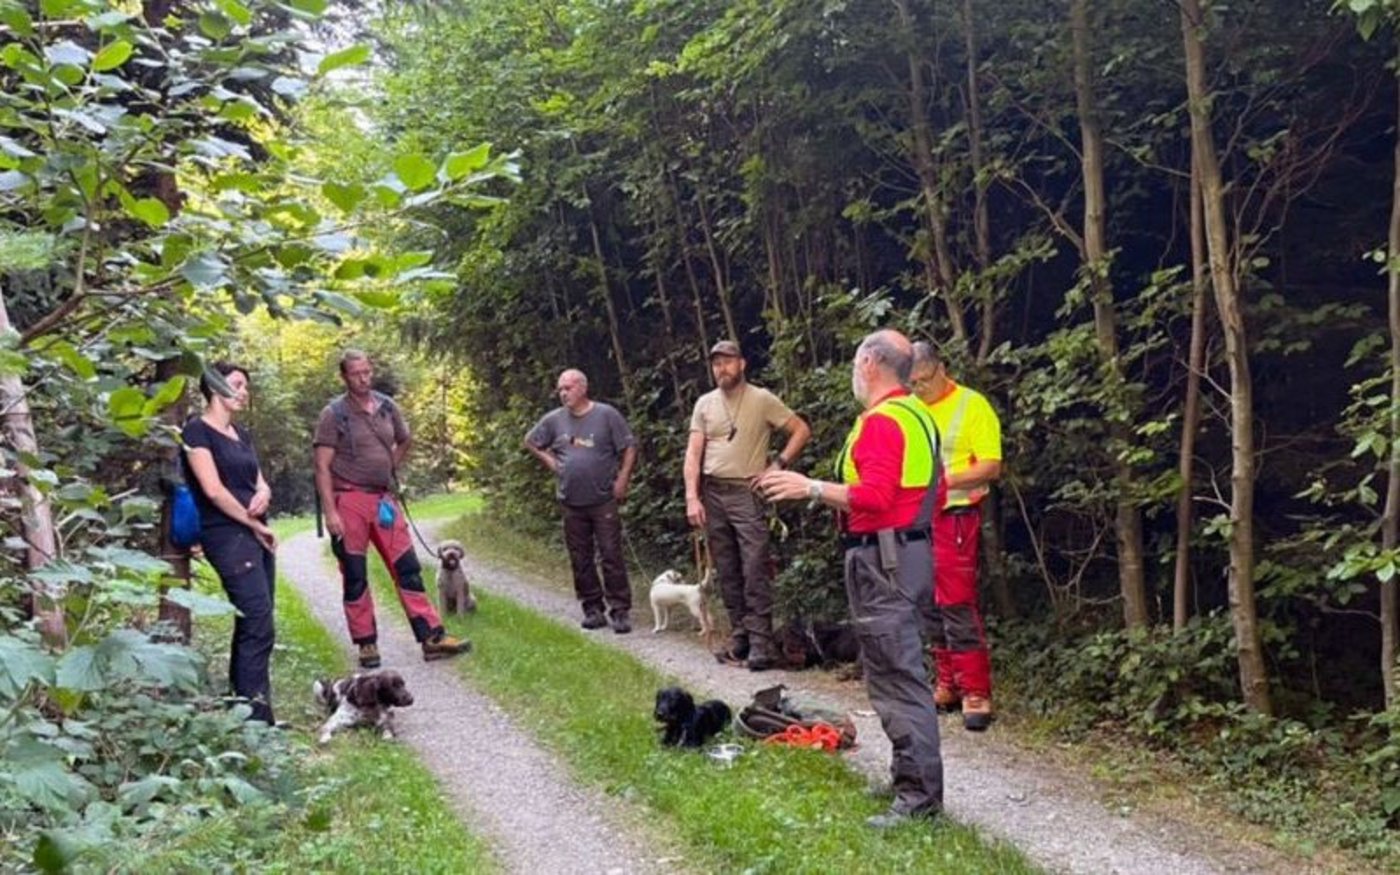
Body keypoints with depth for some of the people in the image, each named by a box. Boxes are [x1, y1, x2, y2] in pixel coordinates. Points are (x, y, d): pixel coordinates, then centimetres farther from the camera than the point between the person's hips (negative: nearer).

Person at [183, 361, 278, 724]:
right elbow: (213, 490, -14)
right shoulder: (198, 431, -7)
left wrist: (263, 493, -5)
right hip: (228, 535, -9)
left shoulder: (242, 435, 18)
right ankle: (257, 718, -12)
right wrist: (254, 524, -9)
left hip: (255, 534, 9)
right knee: (260, 627, -14)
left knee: (250, 624, 9)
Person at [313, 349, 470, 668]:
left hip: (384, 499, 5)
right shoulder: (334, 414, -7)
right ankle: (366, 644, 13)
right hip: (349, 501, -4)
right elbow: (322, 467, -10)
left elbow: (404, 441, 27)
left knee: (408, 569, 2)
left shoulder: (387, 407, 7)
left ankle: (432, 638, 4)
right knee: (355, 577, 3)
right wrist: (330, 512, -17)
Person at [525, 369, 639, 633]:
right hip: (571, 502, 4)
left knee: (612, 556, -5)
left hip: (603, 500, -4)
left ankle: (620, 611, -1)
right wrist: (549, 462, 6)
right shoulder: (554, 420, 5)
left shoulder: (606, 415, -4)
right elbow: (530, 443, 20)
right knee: (580, 559, 7)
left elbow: (629, 447, -2)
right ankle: (592, 608, 17)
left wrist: (622, 479, -10)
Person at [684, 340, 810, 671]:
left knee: (754, 571, -9)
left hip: (746, 493, -4)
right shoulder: (704, 404, 9)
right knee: (727, 573, 8)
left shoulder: (762, 400, -2)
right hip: (712, 494, 4)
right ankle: (740, 637, 16)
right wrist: (692, 497, -3)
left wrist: (778, 465, -6)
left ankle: (761, 643, -8)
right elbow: (693, 454, 6)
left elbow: (801, 430, 2)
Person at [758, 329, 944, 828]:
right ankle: (910, 775, 24)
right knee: (899, 670, 16)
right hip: (913, 549, 10)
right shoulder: (918, 416, 14)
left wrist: (812, 489, -21)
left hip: (883, 557, -10)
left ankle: (920, 795, -5)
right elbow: (931, 488, 20)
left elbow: (875, 495, -25)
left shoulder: (881, 421, -15)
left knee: (897, 675, -8)